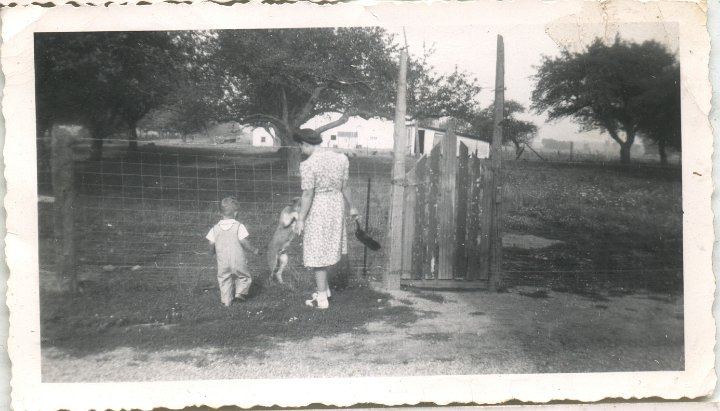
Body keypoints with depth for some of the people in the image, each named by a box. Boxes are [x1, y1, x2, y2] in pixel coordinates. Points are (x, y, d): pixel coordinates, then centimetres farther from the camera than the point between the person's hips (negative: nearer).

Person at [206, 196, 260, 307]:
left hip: (222, 261, 3)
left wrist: (214, 253, 22)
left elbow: (212, 245, 2)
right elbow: (244, 242, -13)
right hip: (238, 260, -3)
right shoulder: (239, 226, -9)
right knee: (244, 277, 18)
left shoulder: (215, 228, 0)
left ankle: (226, 301, 14)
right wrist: (254, 250, 1)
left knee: (224, 281, 14)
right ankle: (240, 292, 1)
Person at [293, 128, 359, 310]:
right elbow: (345, 187, 6)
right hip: (336, 206, 6)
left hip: (317, 209, -6)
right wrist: (351, 207, 18)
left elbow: (308, 195, -18)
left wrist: (300, 220, -11)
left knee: (317, 253, 6)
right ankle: (324, 288, 33)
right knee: (326, 248, 23)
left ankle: (322, 299, 14)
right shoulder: (340, 158, 0)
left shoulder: (307, 165, -18)